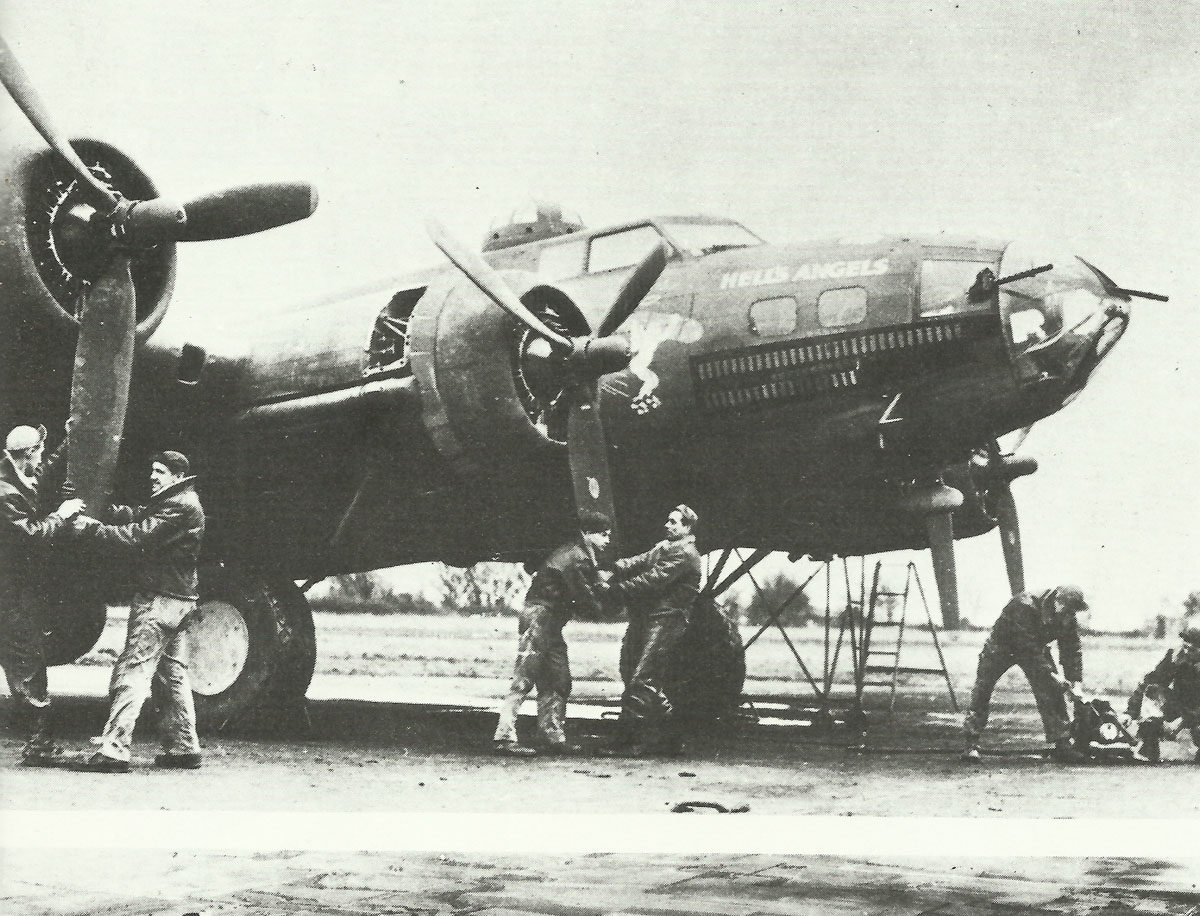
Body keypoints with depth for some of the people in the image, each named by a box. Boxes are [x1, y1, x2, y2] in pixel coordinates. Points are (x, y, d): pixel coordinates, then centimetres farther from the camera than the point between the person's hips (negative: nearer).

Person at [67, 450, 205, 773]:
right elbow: (138, 517, 12)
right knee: (172, 673, 15)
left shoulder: (181, 506, -15)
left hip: (160, 599, -11)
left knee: (132, 671, -13)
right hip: (179, 598, 11)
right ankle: (183, 747, 20)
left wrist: (94, 528, -19)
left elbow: (140, 535, -22)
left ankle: (114, 750, -17)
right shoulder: (170, 501, 19)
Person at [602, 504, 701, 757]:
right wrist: (614, 567, -10)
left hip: (665, 620, -10)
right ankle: (670, 738, 16)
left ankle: (627, 741, -16)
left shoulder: (684, 553, -8)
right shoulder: (664, 547, 23)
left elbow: (653, 581, -16)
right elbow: (639, 562, 10)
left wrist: (617, 586, -14)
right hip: (647, 619, 10)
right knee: (652, 684, 10)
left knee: (641, 681, -14)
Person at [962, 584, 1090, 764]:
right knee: (982, 690, -10)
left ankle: (1061, 744, -4)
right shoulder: (1025, 606, -38)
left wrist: (1075, 681, -19)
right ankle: (971, 744, -5)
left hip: (1037, 650, 5)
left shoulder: (1068, 619, -18)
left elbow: (1072, 650, -10)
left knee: (1052, 691, -8)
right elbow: (1029, 647, -38)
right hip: (1002, 646, -5)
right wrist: (1050, 673, -37)